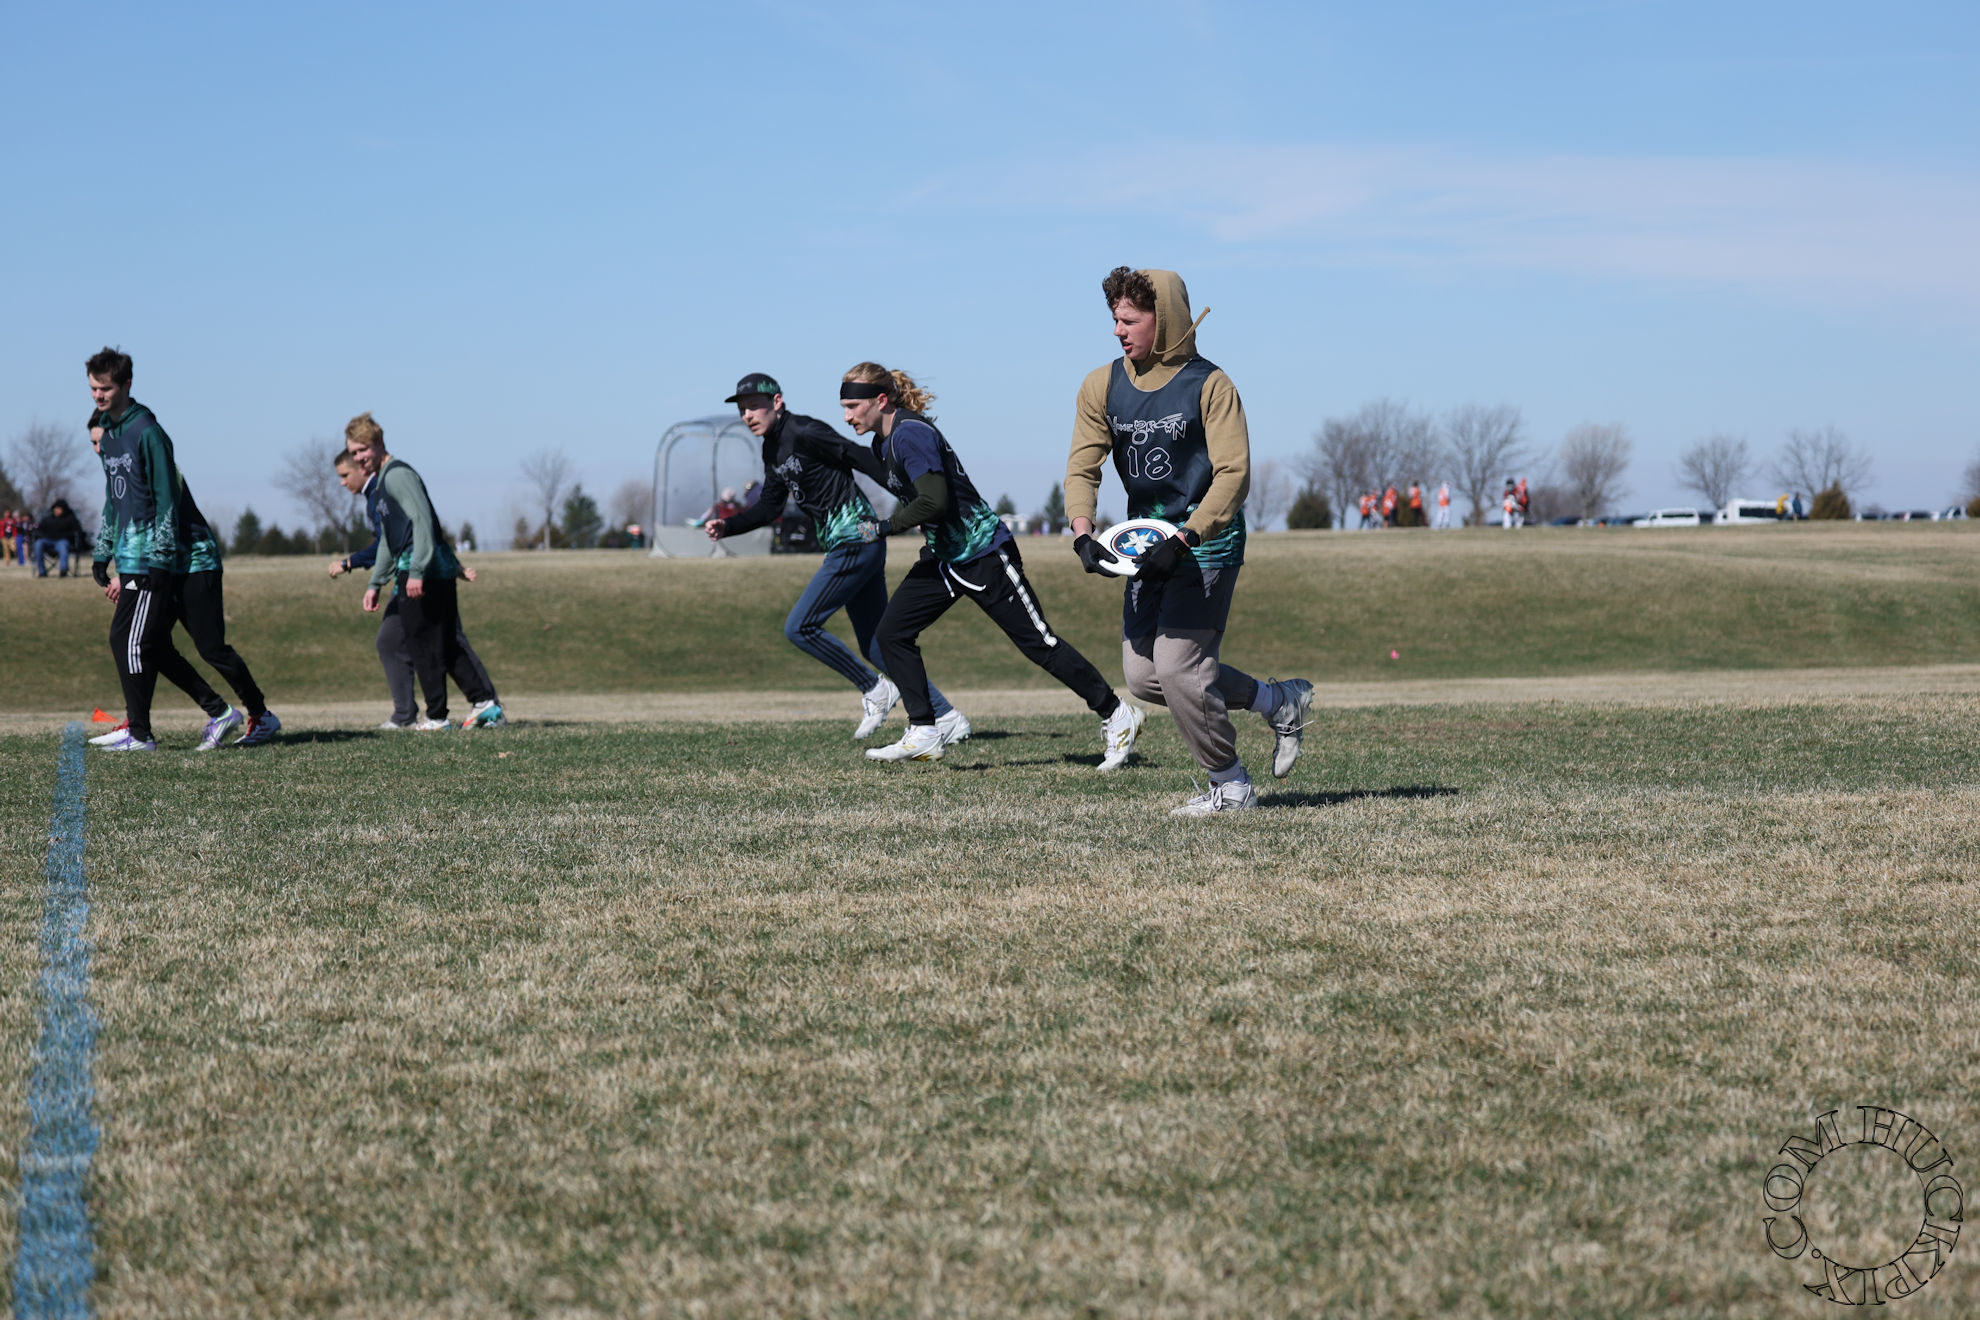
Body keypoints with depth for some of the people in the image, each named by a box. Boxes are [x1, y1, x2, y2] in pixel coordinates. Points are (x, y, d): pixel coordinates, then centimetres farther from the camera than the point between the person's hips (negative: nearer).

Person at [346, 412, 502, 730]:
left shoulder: (396, 474, -9)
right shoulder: (382, 480, 23)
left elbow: (422, 519, -20)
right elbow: (389, 542, 30)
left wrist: (416, 571, -25)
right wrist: (375, 584, 28)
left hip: (426, 571, -10)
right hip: (439, 572, 10)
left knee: (422, 644, -3)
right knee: (443, 643, 9)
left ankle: (436, 716, 1)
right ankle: (485, 700, 4)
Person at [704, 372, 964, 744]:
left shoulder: (804, 433, -14)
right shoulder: (773, 449, 14)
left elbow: (864, 460, -18)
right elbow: (769, 506, 23)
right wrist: (726, 526, 9)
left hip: (854, 542, -10)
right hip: (856, 545, 10)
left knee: (799, 627, -9)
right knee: (874, 643, 11)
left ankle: (874, 690, 2)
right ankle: (946, 718, 13)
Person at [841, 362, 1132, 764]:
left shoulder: (910, 433, -21)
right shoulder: (883, 444, 8)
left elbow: (934, 501, -30)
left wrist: (883, 528, -22)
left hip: (983, 554, -10)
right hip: (943, 557, 10)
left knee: (1038, 642, -3)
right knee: (891, 633, 0)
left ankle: (1116, 715, 9)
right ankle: (923, 735, 1)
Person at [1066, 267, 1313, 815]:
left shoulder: (1208, 385, -11)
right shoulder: (1103, 386, 4)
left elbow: (1233, 474, -16)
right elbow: (1082, 467, 2)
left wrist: (1181, 542, -25)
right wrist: (1083, 534, -17)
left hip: (1207, 541, -7)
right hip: (1148, 543, 7)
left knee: (1177, 667, -15)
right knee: (1143, 676, 3)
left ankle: (1230, 786, 5)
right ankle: (1278, 699, 20)